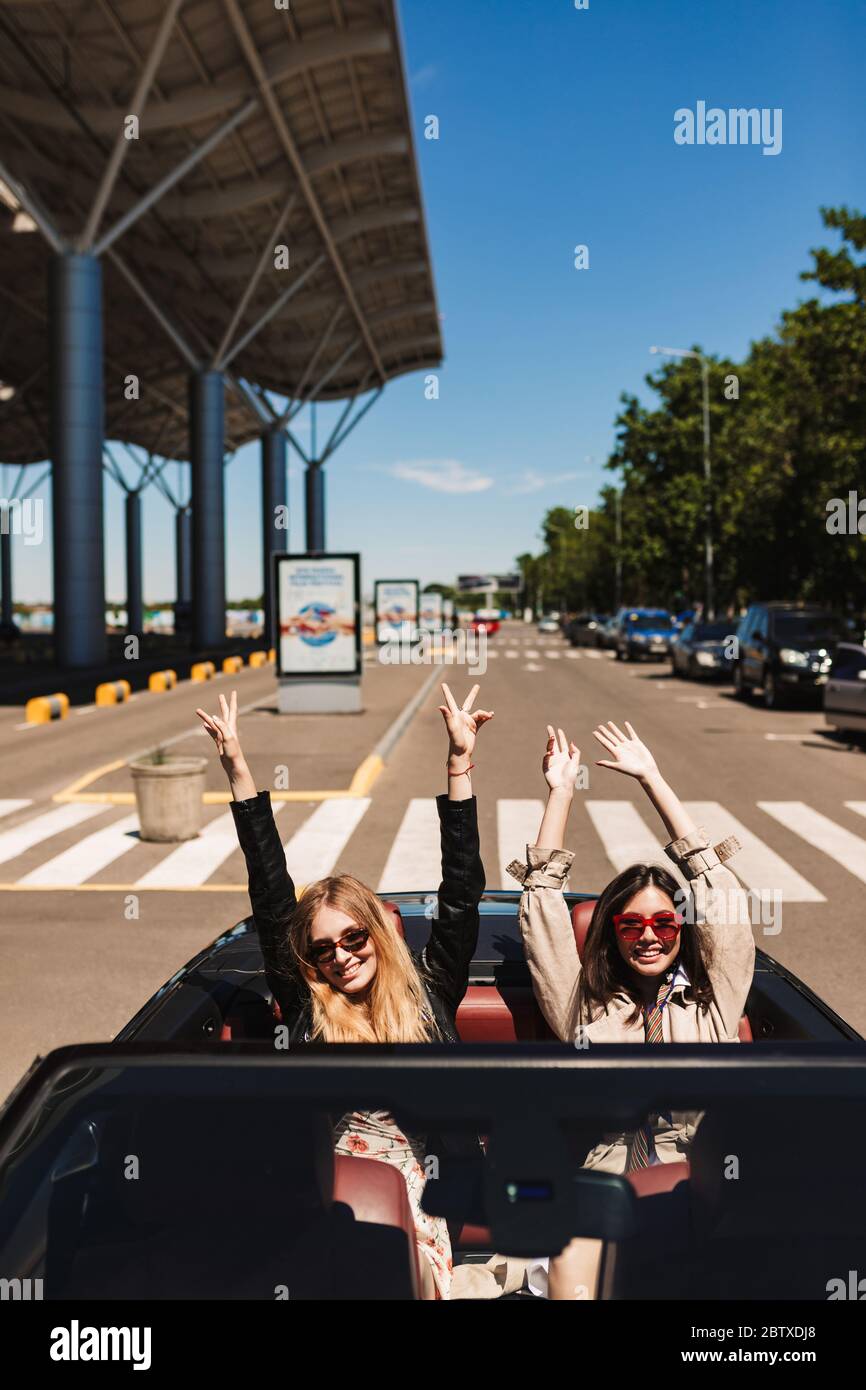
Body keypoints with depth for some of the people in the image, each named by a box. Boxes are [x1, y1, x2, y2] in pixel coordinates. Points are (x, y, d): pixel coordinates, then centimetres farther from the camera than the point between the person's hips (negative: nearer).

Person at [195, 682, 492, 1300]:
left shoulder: (428, 993, 9)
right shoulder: (305, 1007, 10)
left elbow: (462, 892, 3)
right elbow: (271, 899, 8)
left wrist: (460, 764, -2)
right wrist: (238, 771, 6)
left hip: (415, 1188, 0)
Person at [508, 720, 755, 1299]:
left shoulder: (714, 996, 13)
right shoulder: (584, 1005, 14)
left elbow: (716, 880, 11)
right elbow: (541, 901, 13)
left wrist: (651, 777, 14)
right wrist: (561, 790, 15)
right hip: (610, 1174, 0)